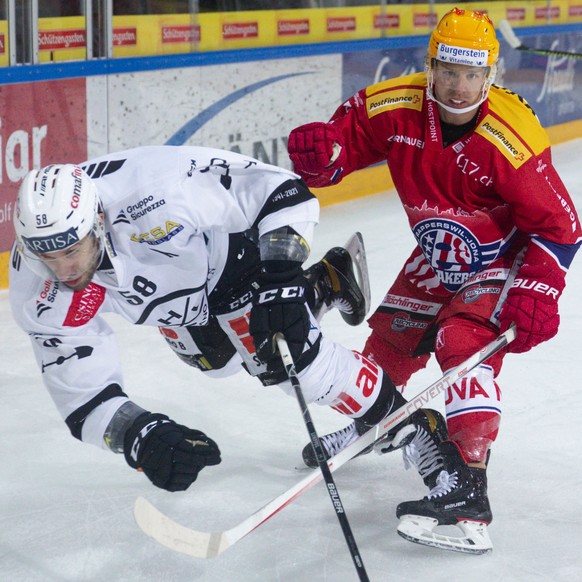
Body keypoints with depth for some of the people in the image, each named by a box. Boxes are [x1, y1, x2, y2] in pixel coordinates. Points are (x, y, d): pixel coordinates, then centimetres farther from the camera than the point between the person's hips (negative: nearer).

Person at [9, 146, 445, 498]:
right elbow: (82, 391, -26)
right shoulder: (40, 298, -31)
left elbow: (279, 191, -37)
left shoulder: (156, 195, -45)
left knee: (300, 364, -13)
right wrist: (140, 436, -43)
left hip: (234, 247, -6)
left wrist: (280, 275, -46)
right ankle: (325, 284, 47)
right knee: (220, 358, 27)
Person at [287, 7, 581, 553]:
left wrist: (536, 292, -31)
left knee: (463, 345, -27)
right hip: (438, 257, 6)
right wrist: (320, 149, -34)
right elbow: (351, 127, -9)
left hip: (502, 262, -6)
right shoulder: (397, 108, -19)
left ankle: (466, 488, -31)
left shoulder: (512, 137, -31)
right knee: (391, 335, 17)